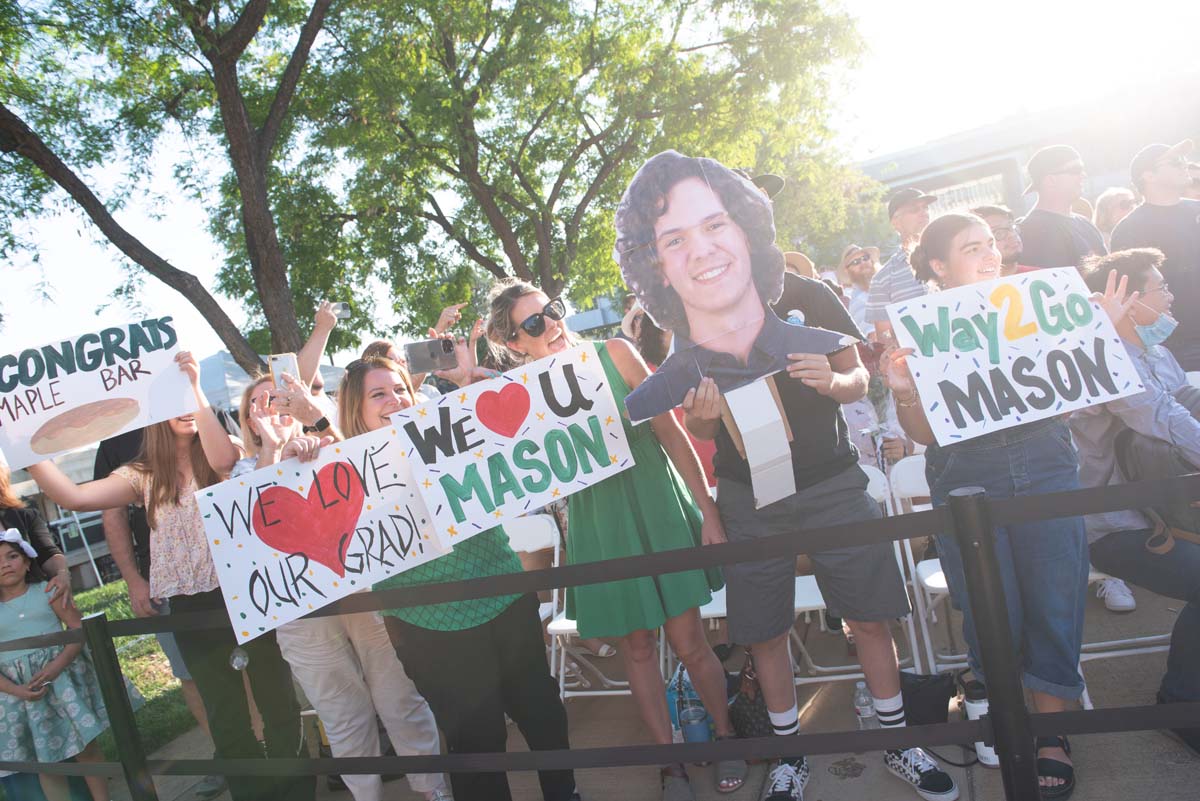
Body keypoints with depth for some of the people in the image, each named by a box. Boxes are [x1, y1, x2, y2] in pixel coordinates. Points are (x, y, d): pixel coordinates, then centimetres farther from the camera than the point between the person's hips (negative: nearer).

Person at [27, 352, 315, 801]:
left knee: (277, 700, 8)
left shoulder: (224, 452, 0)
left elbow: (225, 459, -25)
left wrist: (196, 388, -27)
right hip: (191, 608, 2)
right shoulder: (143, 475, 6)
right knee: (225, 716, 13)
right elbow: (72, 497, -6)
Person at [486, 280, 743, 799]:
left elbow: (671, 434, -3)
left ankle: (726, 737, 32)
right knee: (636, 646, 12)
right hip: (598, 527, 1)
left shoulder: (614, 353, -6)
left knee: (687, 641, 5)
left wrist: (708, 512, -3)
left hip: (658, 507, -1)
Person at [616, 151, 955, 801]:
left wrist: (830, 380, -29)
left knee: (871, 619, 10)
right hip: (748, 502, 1)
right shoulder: (674, 350, -21)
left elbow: (858, 379, -5)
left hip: (833, 485, 0)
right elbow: (702, 432, -2)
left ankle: (898, 743, 37)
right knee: (764, 635, 13)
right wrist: (701, 417, -26)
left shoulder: (807, 301, -25)